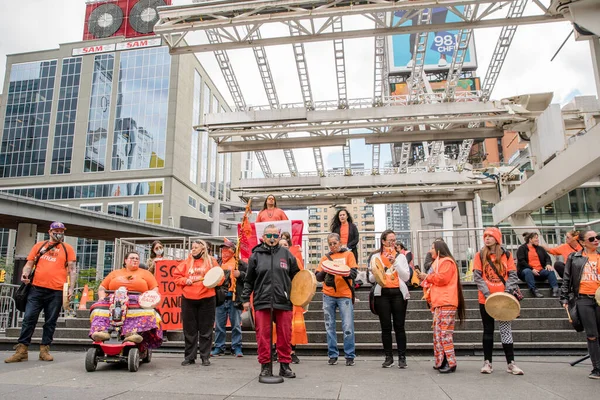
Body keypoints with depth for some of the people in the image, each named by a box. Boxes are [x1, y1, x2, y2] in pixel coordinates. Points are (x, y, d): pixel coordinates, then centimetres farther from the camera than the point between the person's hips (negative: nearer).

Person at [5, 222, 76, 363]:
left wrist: (71, 288, -4)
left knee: (50, 322, 4)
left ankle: (44, 349, 13)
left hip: (56, 291, -1)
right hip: (36, 288, 2)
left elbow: (72, 269, 5)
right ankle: (21, 350, 6)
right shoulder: (39, 245, 15)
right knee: (29, 319, 0)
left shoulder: (67, 248, 8)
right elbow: (29, 264, 16)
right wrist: (24, 275, -5)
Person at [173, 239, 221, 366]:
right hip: (188, 299, 2)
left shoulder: (211, 261, 4)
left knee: (206, 330, 4)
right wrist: (185, 280, -6)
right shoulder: (187, 262, 11)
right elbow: (176, 275, 11)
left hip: (206, 299, -2)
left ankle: (205, 357, 13)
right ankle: (189, 356, 19)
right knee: (189, 330, 8)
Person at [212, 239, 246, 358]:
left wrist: (240, 274, -18)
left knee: (236, 325, 4)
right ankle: (219, 347, 21)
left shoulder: (240, 264, 0)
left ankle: (236, 348, 13)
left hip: (234, 299, -3)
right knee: (219, 325, 10)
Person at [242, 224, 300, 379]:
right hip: (262, 302, 0)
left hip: (284, 302, 1)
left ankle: (285, 365, 19)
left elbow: (296, 276, 13)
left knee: (285, 335, 6)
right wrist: (246, 298, 7)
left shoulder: (286, 254, 7)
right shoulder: (256, 255, 6)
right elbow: (249, 280, 10)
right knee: (263, 335, 3)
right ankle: (265, 366, 17)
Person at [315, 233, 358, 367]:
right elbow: (318, 277, 5)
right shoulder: (325, 257, 12)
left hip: (345, 295, -2)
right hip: (328, 295, 3)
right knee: (330, 326, 6)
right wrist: (325, 271, -16)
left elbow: (354, 273, -5)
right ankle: (332, 355, 16)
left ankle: (350, 356, 6)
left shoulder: (348, 254, 6)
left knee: (348, 327, -4)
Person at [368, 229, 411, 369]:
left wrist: (395, 263, -10)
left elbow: (406, 277, -1)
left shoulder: (400, 256, 10)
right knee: (386, 326, 2)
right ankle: (388, 357, 11)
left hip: (398, 293, 0)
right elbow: (371, 279, 5)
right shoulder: (376, 256, 7)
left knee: (399, 326, 0)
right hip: (382, 294, 0)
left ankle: (402, 357, 7)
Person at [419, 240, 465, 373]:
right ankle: (441, 362, 11)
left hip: (446, 303, -10)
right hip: (438, 304, 10)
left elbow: (442, 278, -14)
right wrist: (425, 279, 16)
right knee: (438, 333, 7)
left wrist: (427, 276, -2)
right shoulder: (438, 263, 27)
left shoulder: (446, 262, -3)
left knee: (444, 333, -10)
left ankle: (450, 363, -7)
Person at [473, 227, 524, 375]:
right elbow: (477, 276, -4)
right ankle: (487, 362, 15)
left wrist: (507, 292, -13)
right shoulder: (480, 255, 2)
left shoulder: (506, 255, 3)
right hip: (485, 299, 1)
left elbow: (513, 276, 1)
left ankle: (511, 363, 7)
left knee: (506, 330, 0)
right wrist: (487, 294, -15)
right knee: (488, 330, 9)